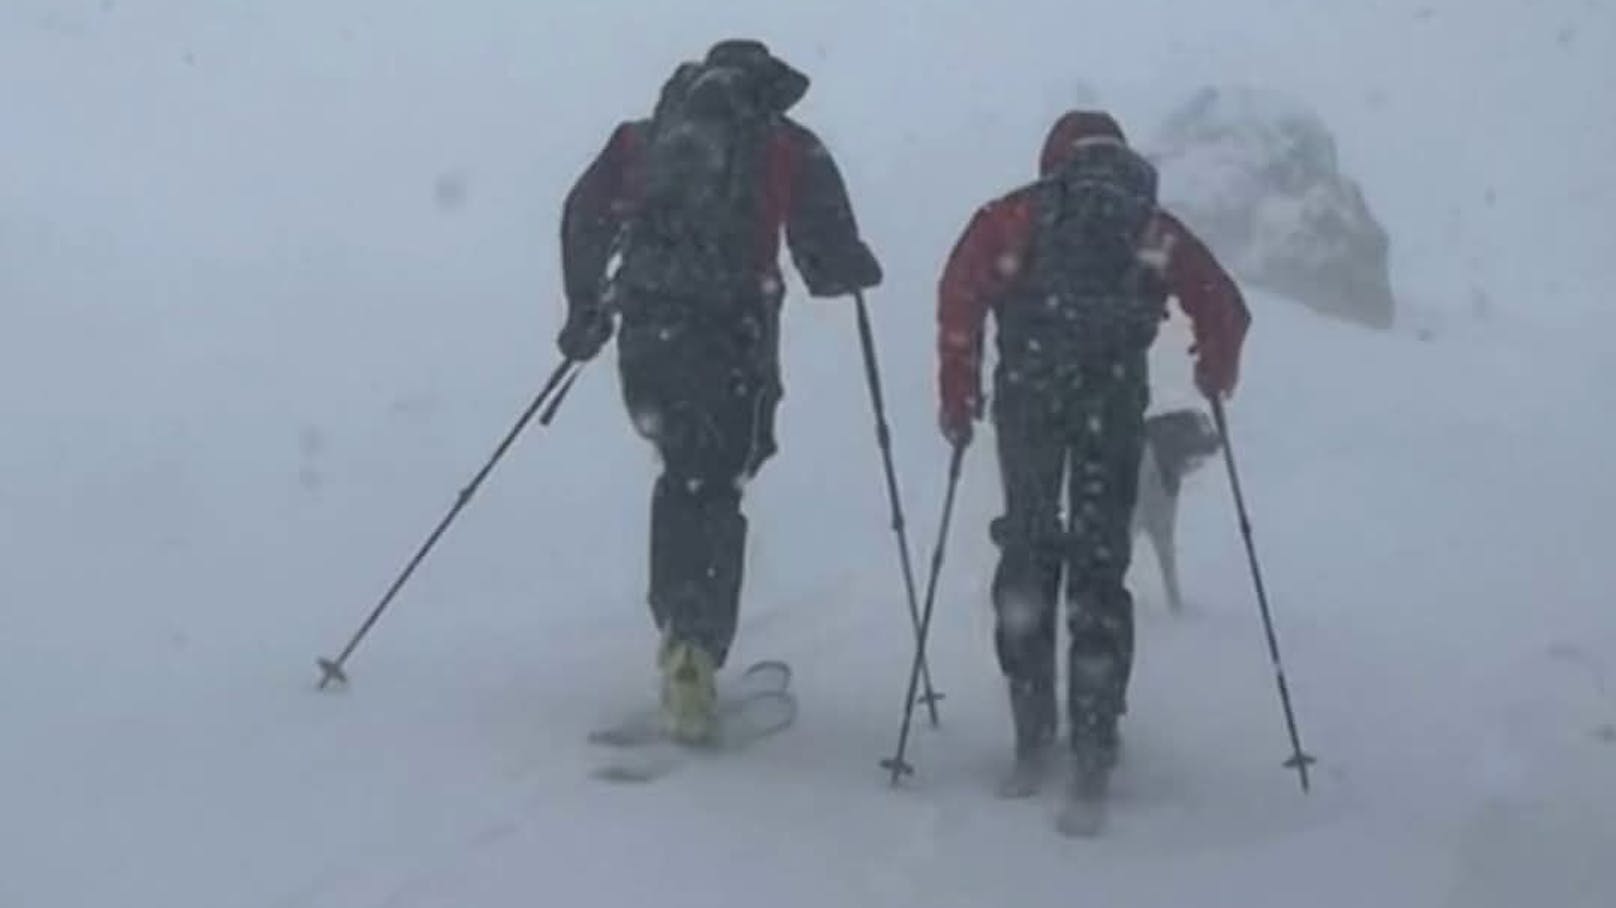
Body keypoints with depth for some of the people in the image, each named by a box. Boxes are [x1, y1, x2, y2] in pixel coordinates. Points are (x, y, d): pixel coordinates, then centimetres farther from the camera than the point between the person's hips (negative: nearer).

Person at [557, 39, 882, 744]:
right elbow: (829, 256, -2)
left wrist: (585, 310, 23)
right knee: (714, 493, 1)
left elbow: (585, 215, 13)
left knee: (683, 474, 22)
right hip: (730, 341, -3)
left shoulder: (643, 135, 18)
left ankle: (681, 630, 17)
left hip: (645, 336, 3)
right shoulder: (790, 148, 8)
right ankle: (693, 647, -14)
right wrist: (855, 270, 20)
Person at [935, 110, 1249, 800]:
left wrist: (957, 394, 3)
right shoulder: (1154, 228, 18)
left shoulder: (1018, 214, 15)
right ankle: (1094, 743, 3)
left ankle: (1033, 736, 5)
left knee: (1028, 552, 10)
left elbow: (960, 291, 1)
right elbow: (1225, 310, 13)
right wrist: (1216, 374, 31)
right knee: (1100, 563, 7)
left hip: (1028, 392, -1)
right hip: (1117, 399, 1)